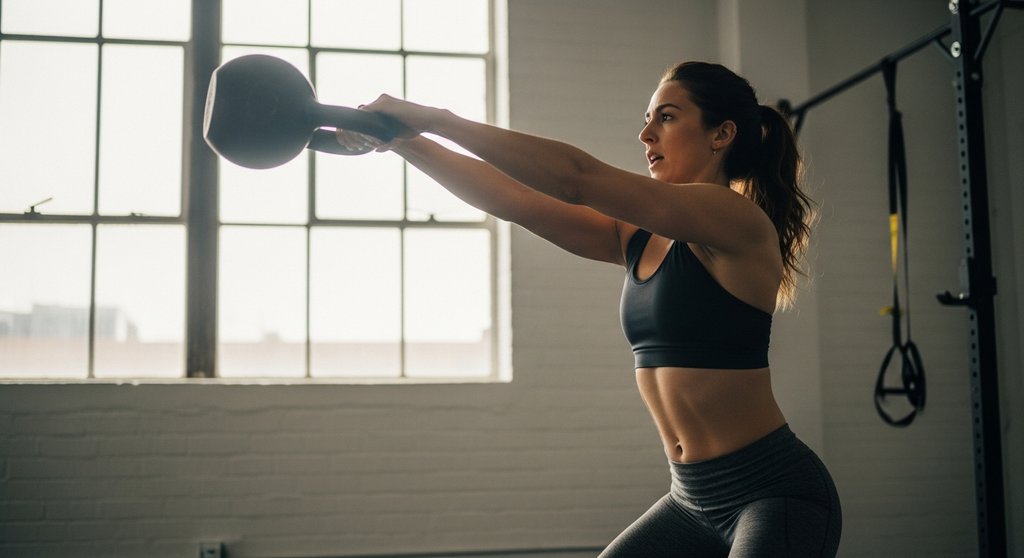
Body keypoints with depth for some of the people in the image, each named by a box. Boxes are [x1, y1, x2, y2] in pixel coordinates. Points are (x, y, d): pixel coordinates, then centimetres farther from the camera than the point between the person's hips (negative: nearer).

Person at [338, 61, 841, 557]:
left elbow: (577, 178, -23)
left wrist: (435, 118, -24)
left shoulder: (738, 222, -14)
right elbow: (512, 200, 4)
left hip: (777, 493, -7)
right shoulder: (639, 238, 8)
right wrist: (404, 139, -4)